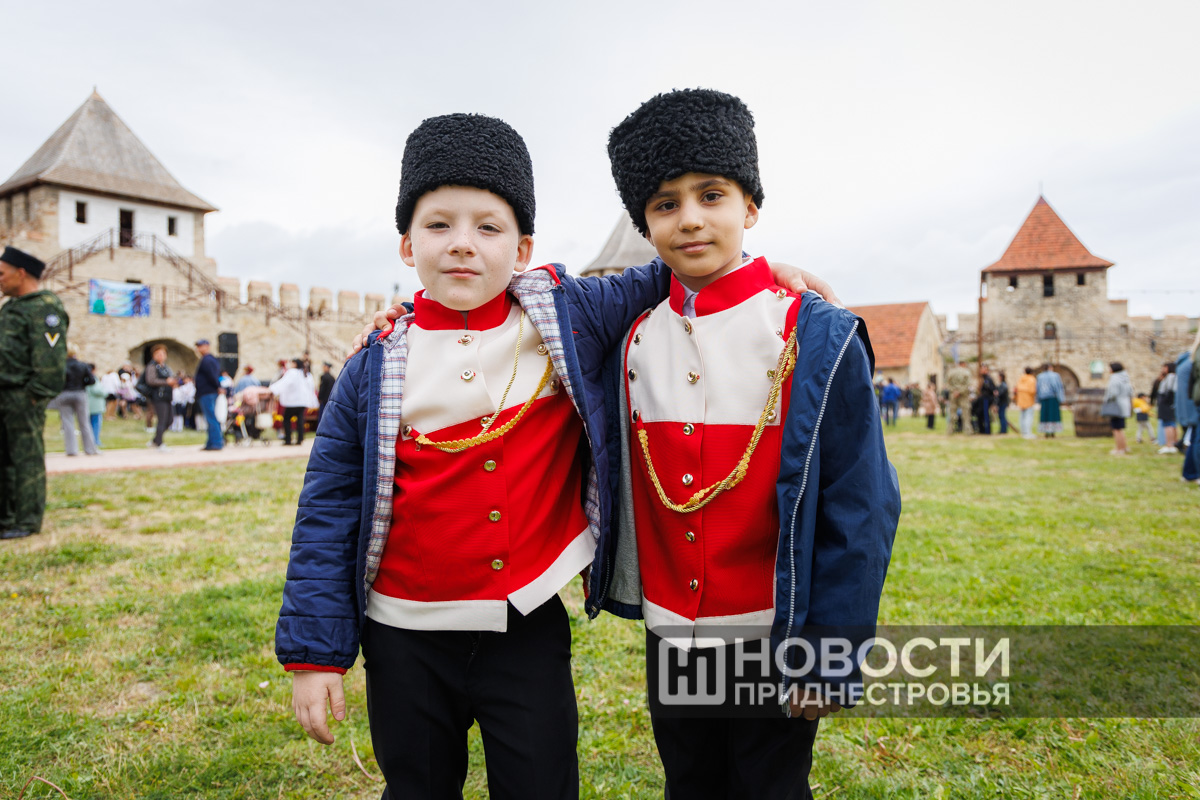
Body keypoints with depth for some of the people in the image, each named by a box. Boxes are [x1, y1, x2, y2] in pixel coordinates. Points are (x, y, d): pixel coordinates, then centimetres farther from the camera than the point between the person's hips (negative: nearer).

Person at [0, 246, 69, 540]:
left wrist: (35, 395, -18)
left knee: (27, 459, -3)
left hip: (24, 397, -10)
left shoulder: (45, 308, -11)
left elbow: (50, 359, -17)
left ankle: (28, 522, 5)